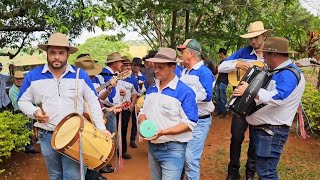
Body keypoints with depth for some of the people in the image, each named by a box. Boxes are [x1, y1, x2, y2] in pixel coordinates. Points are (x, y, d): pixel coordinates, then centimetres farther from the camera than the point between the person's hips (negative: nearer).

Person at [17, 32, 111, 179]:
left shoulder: (81, 75, -3)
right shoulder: (32, 76, -2)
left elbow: (93, 101, 1)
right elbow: (22, 101, 8)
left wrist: (101, 128, -5)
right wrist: (34, 112, -13)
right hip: (47, 136, 2)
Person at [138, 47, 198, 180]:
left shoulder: (184, 91, -15)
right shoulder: (151, 89, 8)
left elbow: (189, 123, -18)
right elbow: (143, 112, 15)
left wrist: (163, 132, -28)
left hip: (173, 149, -6)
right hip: (152, 146, 7)